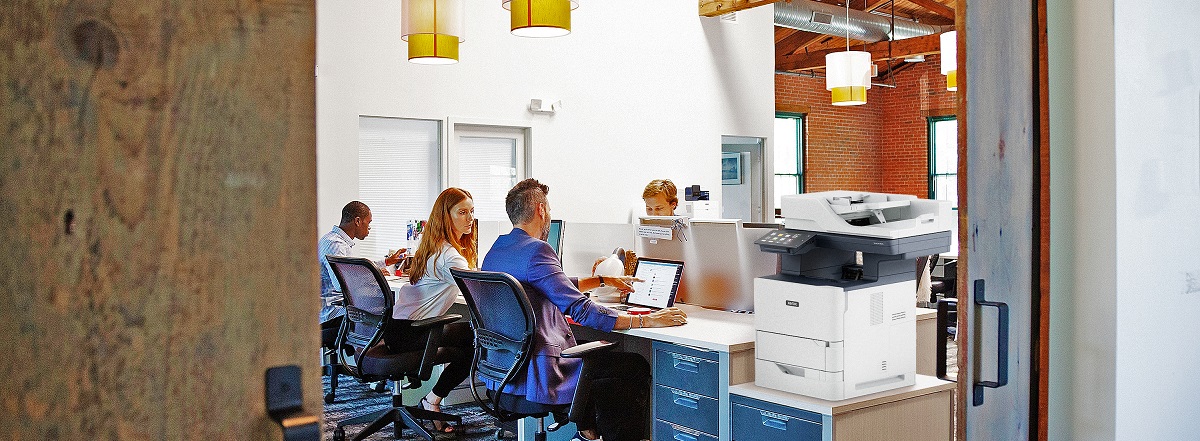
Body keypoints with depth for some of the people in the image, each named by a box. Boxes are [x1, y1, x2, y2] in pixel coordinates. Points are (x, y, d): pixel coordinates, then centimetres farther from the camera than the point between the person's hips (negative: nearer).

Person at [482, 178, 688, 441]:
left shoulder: (494, 252, 11)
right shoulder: (536, 250, -19)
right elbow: (581, 310, -23)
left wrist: (603, 280, 31)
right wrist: (645, 321, -18)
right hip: (533, 376, -10)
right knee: (637, 367, 0)